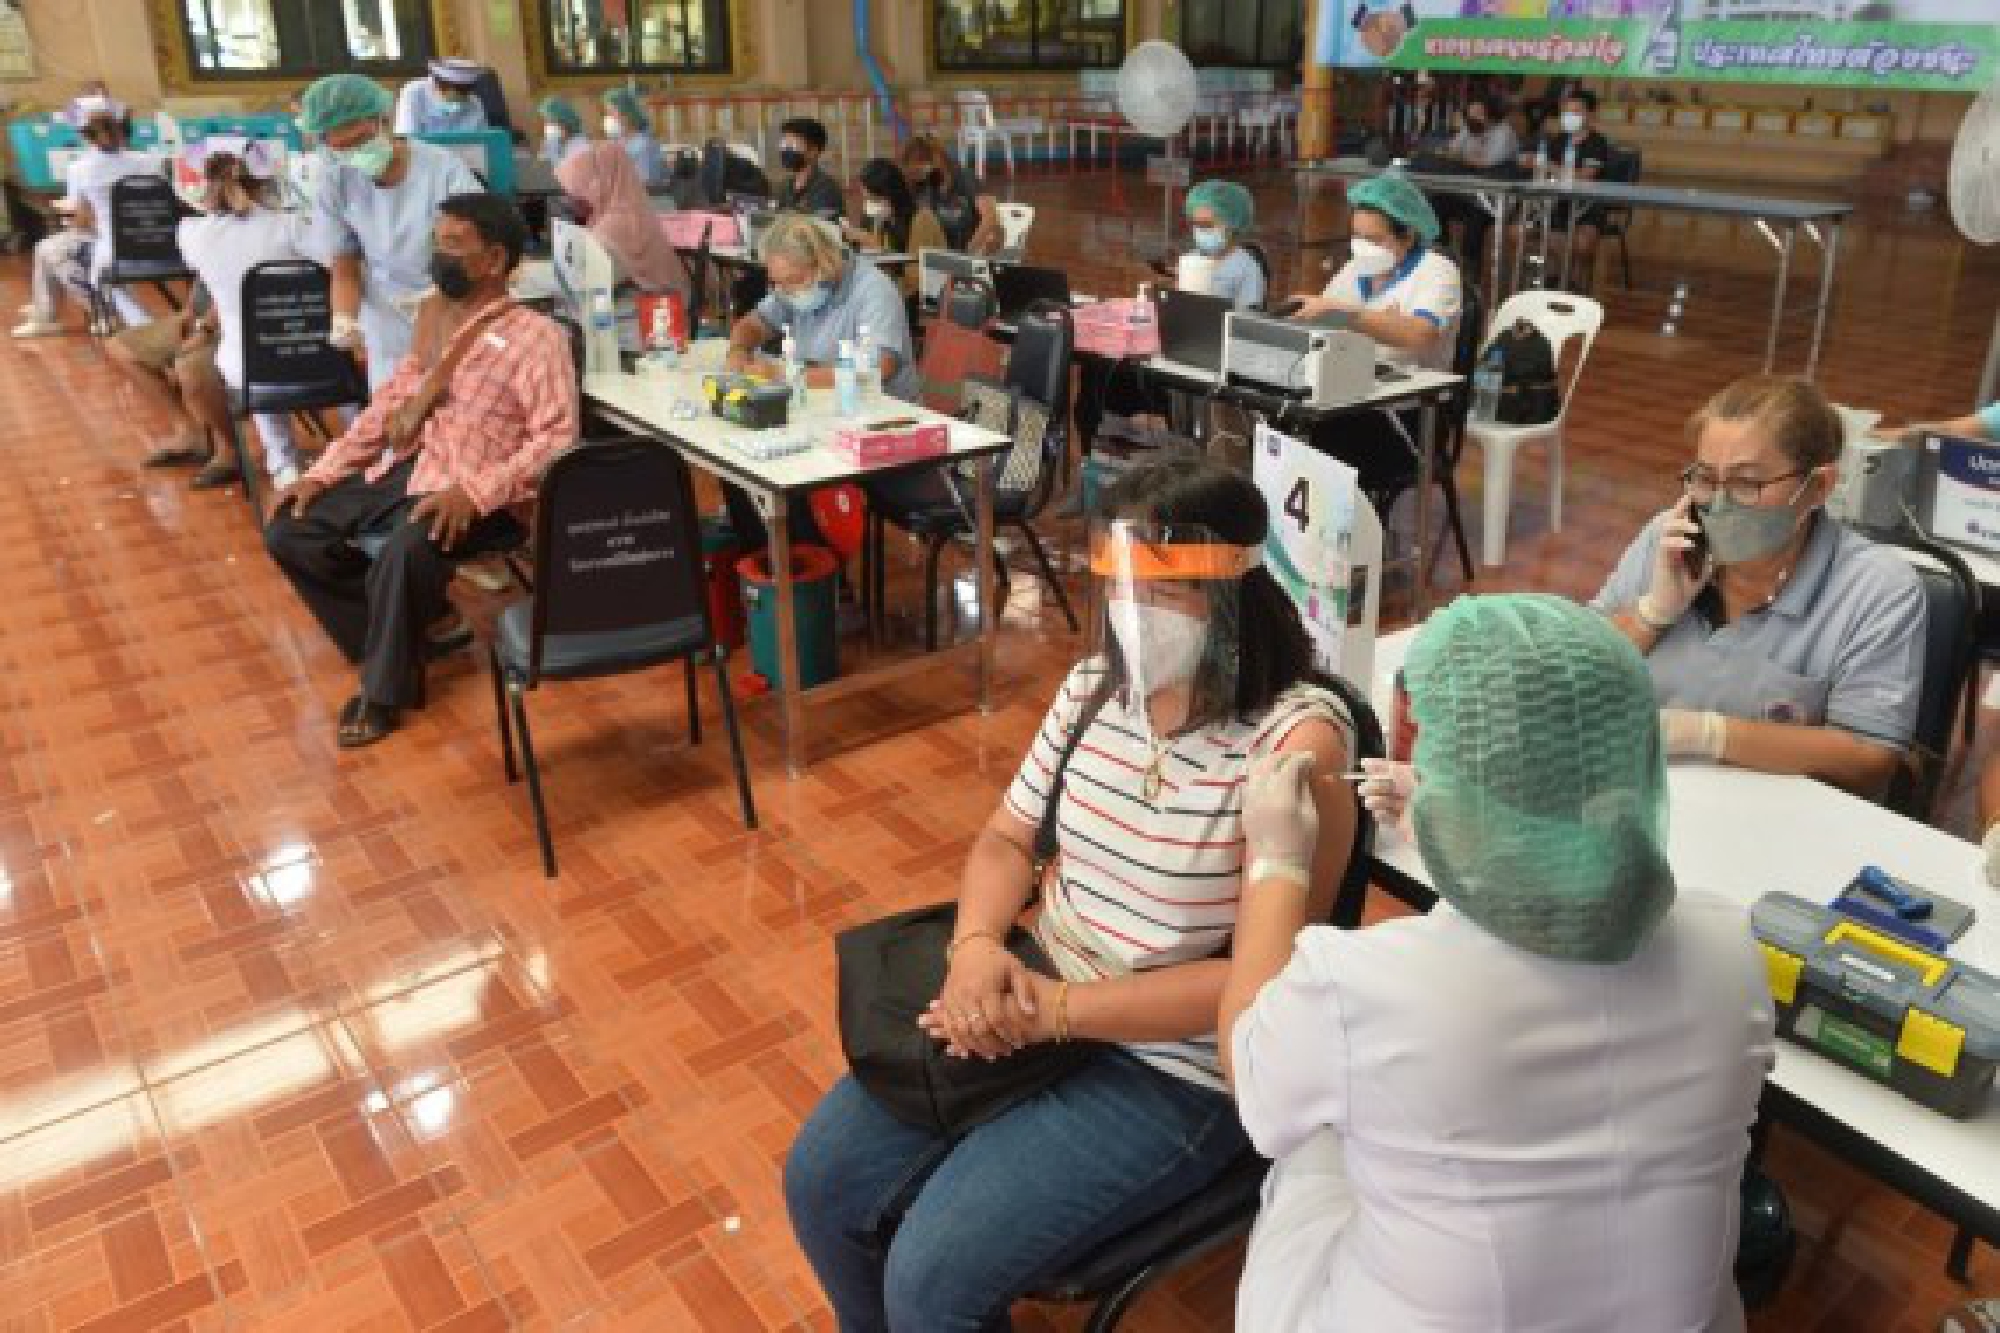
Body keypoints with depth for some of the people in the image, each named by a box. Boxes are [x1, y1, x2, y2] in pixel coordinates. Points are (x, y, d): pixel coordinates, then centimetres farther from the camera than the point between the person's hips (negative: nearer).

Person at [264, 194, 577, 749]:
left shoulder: (535, 335, -6)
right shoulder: (432, 315, 17)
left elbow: (556, 437, -16)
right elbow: (388, 404, 21)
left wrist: (473, 492, -27)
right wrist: (322, 472, 11)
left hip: (468, 491, -8)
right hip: (395, 469, 8)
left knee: (406, 554, -35)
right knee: (287, 532, -5)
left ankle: (383, 687, -9)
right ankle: (394, 632, 10)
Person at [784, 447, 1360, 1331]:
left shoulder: (1295, 741, -22)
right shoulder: (1093, 687, -1)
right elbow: (1006, 838, 7)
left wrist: (1053, 1011, -24)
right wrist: (978, 945, -15)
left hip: (1176, 1072, -6)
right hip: (1036, 997, 7)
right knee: (820, 1182, 4)